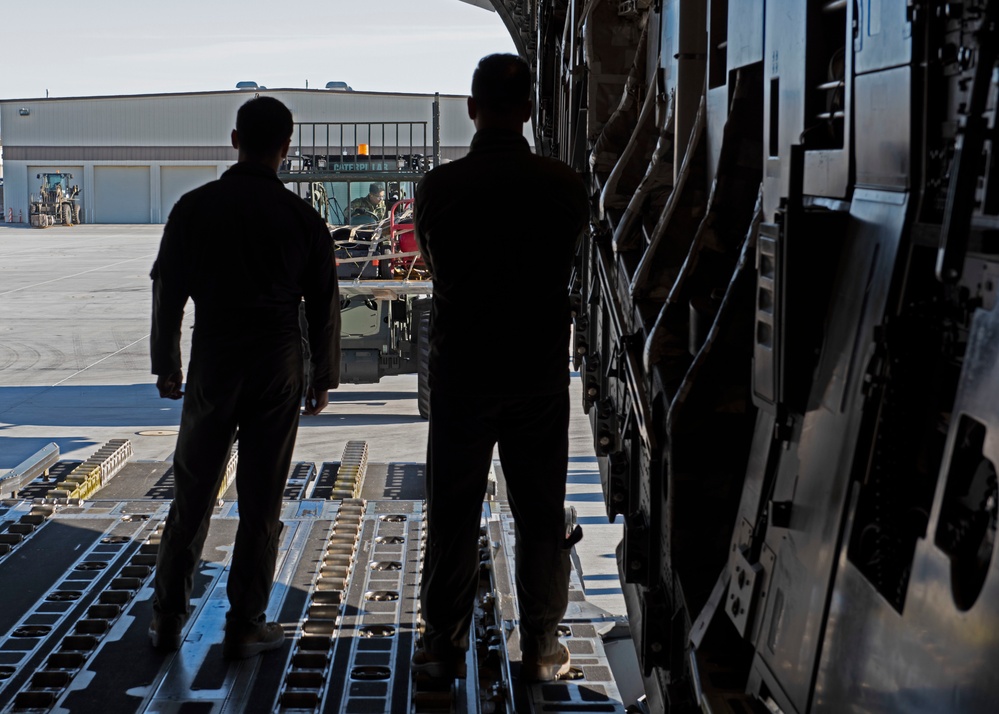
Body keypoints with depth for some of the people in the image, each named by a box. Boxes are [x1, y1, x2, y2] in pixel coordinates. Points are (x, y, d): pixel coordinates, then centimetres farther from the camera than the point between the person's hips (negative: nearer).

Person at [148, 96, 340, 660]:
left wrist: (166, 365, 13)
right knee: (261, 502, 6)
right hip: (278, 368, -1)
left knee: (192, 494, 11)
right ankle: (245, 628, 12)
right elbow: (324, 305, 1)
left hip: (212, 365, 1)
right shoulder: (302, 217, -3)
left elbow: (168, 292, 2)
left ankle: (168, 619, 18)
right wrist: (324, 377, 11)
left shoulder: (195, 208, -2)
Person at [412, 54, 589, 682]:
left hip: (460, 374, 0)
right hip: (541, 375, 1)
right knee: (541, 516, 11)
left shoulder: (439, 188, -10)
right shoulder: (565, 185, -7)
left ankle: (445, 644, 19)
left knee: (453, 515, 10)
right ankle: (542, 647, 19)